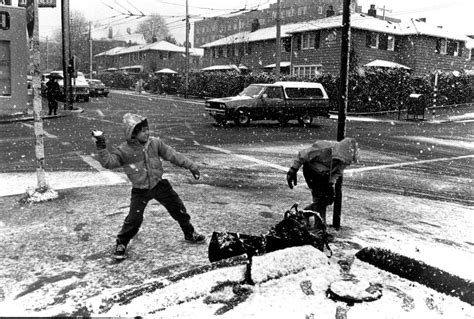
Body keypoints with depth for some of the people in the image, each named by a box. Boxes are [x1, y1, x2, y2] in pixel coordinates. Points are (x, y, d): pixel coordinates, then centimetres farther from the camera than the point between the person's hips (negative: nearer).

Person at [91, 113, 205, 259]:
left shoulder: (155, 143, -7)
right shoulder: (124, 150, -14)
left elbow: (173, 155, -3)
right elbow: (108, 162, -23)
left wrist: (191, 166, -3)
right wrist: (101, 146, -35)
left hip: (160, 185, 3)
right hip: (140, 190, -3)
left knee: (178, 209, 9)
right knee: (134, 219, -9)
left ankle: (190, 234, 31)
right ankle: (121, 244, 17)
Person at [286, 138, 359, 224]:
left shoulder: (344, 158, -19)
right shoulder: (323, 149, -37)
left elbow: (338, 172, 1)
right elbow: (302, 155, -25)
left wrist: (331, 182, -13)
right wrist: (293, 170, -20)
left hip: (325, 174, 7)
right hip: (311, 171, -7)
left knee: (329, 198, 5)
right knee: (320, 199, -15)